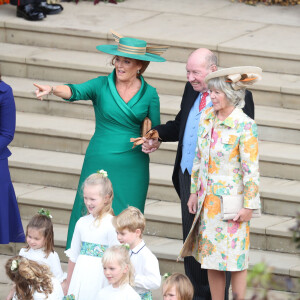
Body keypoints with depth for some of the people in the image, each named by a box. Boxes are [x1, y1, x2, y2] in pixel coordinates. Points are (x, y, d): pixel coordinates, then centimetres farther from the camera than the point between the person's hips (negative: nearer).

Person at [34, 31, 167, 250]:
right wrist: (52, 89, -38)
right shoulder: (102, 85, -1)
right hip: (99, 163, -1)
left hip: (133, 167, 1)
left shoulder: (149, 94, 4)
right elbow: (76, 92, -18)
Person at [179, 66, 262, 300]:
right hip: (208, 199, 6)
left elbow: (251, 169, -14)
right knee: (211, 255, 10)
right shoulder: (207, 118, 5)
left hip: (232, 201, -6)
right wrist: (194, 192, 14)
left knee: (235, 258, 0)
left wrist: (248, 205, -14)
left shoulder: (244, 126, -15)